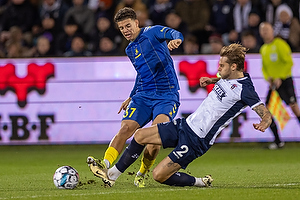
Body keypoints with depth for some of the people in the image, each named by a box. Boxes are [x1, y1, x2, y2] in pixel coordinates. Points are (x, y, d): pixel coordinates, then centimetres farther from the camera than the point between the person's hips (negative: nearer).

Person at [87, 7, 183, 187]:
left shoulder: (153, 33, -2)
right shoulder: (130, 50, 19)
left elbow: (175, 34, -21)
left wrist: (175, 39, -46)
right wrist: (131, 97, 34)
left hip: (167, 96, -6)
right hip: (143, 96, 6)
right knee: (126, 128, -17)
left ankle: (142, 173, -5)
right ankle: (105, 165, -29)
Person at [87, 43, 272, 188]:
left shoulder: (244, 89, -20)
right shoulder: (228, 77, 5)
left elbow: (266, 114, -25)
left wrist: (263, 124, -45)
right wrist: (211, 80, 16)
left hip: (197, 140, -9)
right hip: (186, 125, 9)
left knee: (159, 175, -12)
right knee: (140, 135, 6)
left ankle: (200, 183, 8)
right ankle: (112, 175, 18)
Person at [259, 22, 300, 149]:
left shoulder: (279, 44, -7)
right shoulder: (263, 49, 14)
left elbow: (289, 62, -11)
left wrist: (280, 78, -16)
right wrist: (268, 78, 2)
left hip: (284, 80, -6)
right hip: (273, 83, 6)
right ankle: (278, 141, 2)